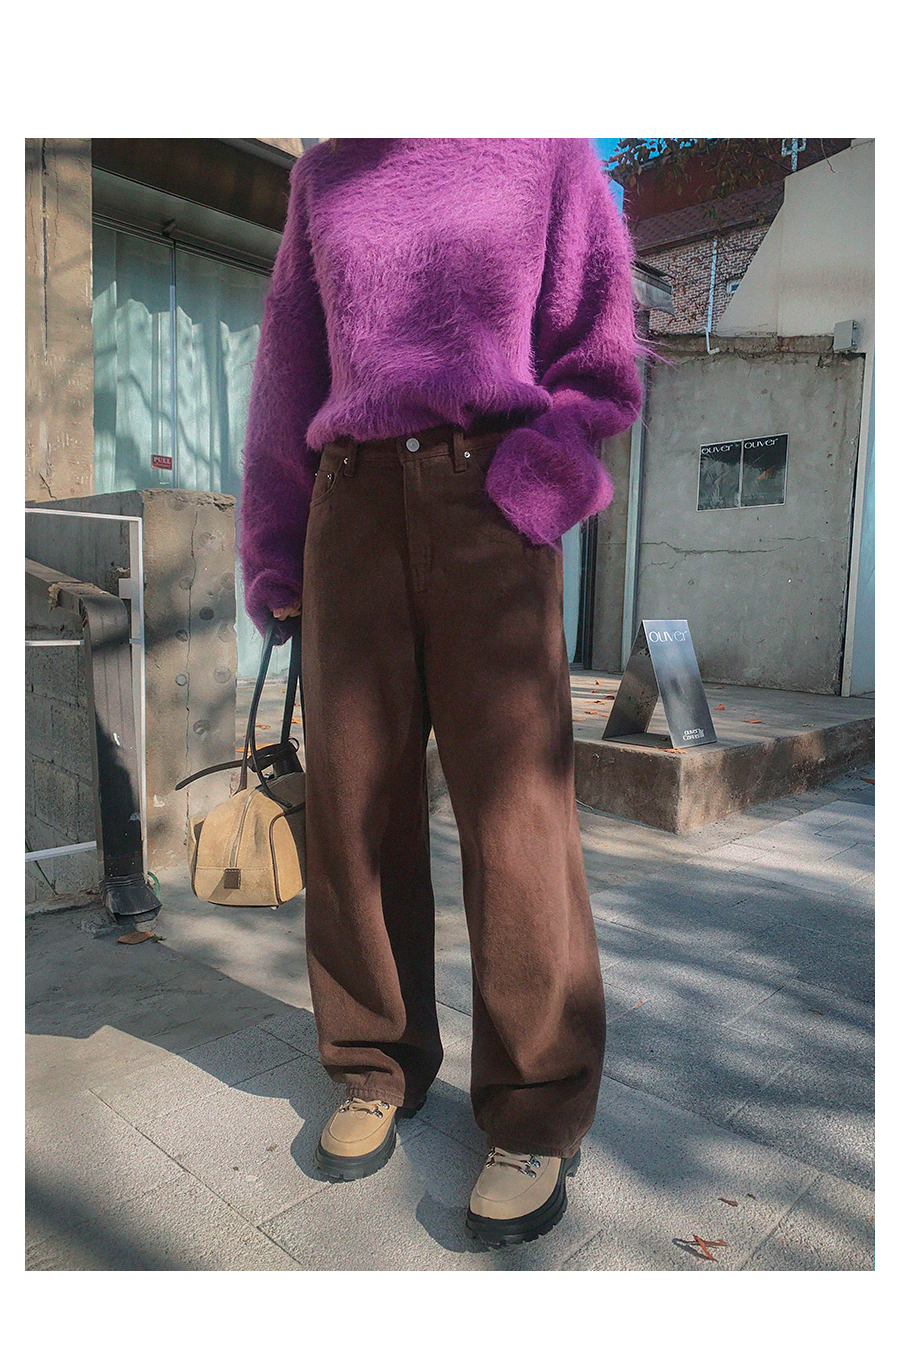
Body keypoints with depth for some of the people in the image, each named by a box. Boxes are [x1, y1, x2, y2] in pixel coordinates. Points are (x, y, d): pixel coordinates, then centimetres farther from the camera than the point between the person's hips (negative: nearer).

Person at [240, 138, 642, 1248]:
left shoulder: (548, 153, 12)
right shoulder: (323, 175, 21)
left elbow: (601, 372, 7)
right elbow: (292, 377, 17)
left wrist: (516, 491, -11)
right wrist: (276, 563, 10)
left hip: (493, 506, -3)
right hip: (354, 506, 3)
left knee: (511, 803, -8)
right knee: (355, 794, -1)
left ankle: (537, 1111, 4)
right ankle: (381, 1066, 16)